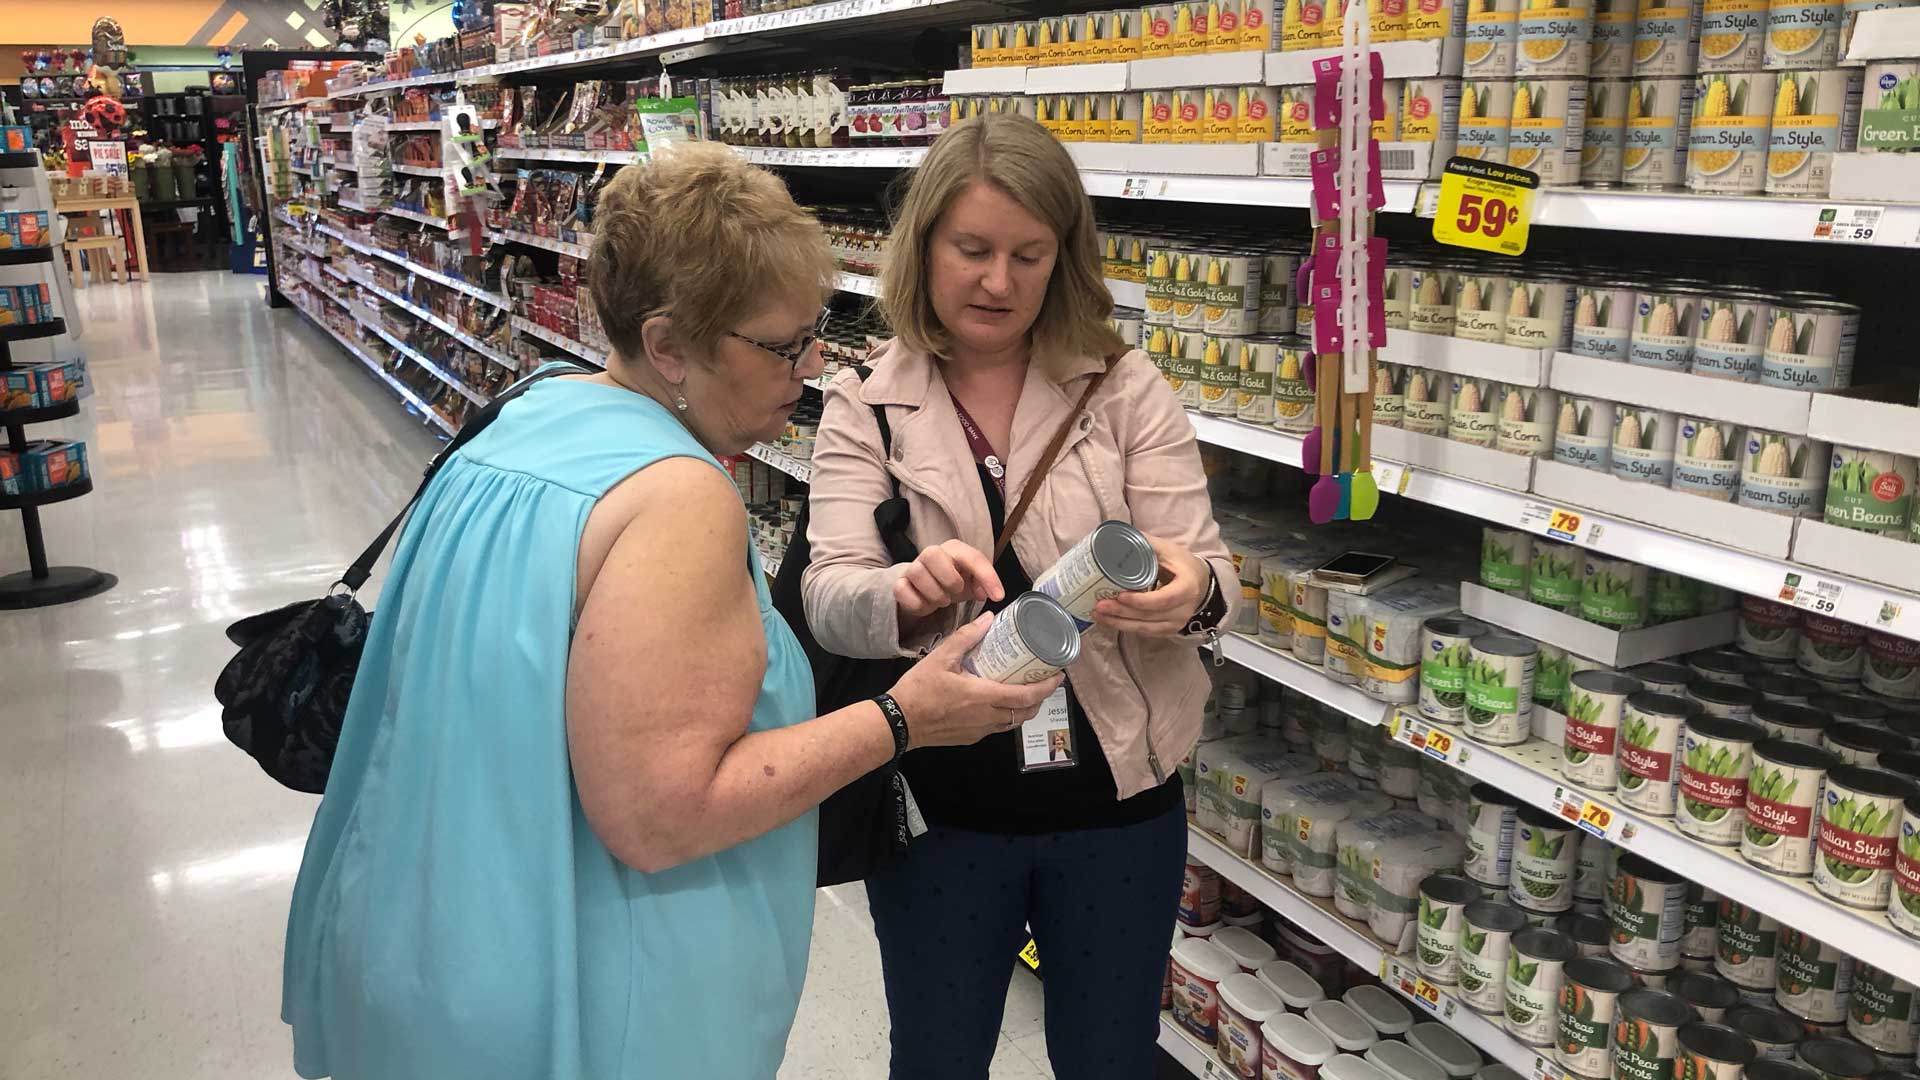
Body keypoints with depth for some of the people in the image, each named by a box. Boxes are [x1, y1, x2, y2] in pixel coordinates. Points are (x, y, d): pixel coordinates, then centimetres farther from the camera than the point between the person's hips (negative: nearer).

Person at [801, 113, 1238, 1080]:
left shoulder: (1126, 389, -5)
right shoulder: (865, 406, -6)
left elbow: (1212, 577, -9)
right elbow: (828, 599, -16)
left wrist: (1189, 592, -33)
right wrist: (907, 593, -39)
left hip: (1115, 799, 1)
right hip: (939, 807, 0)